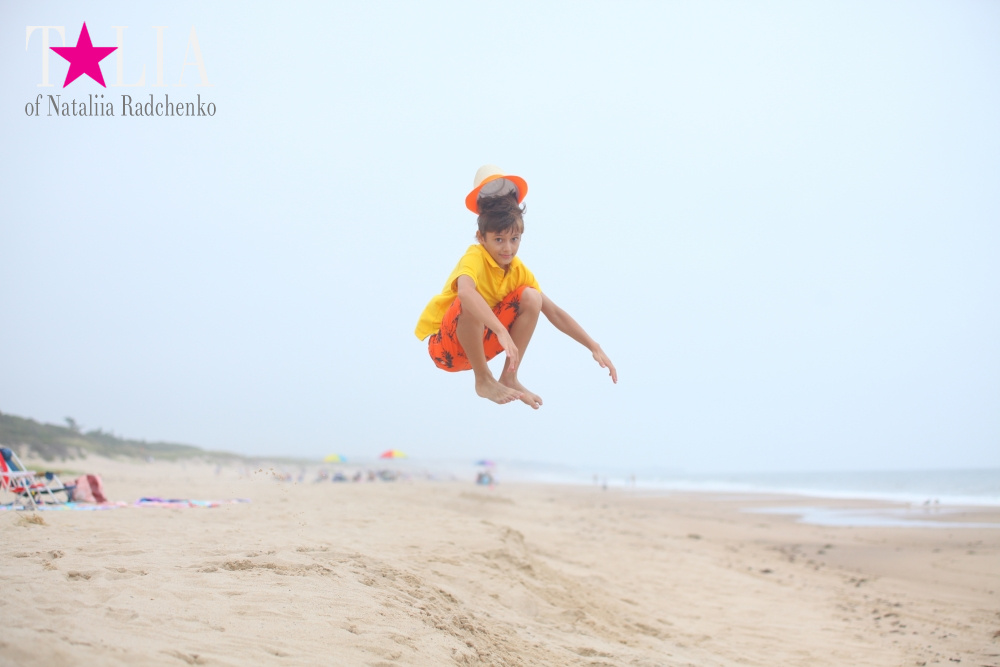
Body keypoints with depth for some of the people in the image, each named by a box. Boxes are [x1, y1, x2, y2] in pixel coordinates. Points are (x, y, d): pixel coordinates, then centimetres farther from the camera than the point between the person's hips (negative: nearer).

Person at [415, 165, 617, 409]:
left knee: (531, 298, -11)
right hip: (446, 346, -6)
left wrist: (594, 347, -11)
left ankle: (509, 378, -5)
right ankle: (484, 381, -17)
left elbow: (554, 312, -3)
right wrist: (502, 332, -59)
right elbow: (465, 293, -49)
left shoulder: (518, 270, -5)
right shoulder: (474, 259, -25)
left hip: (479, 343, 6)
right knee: (471, 303, -36)